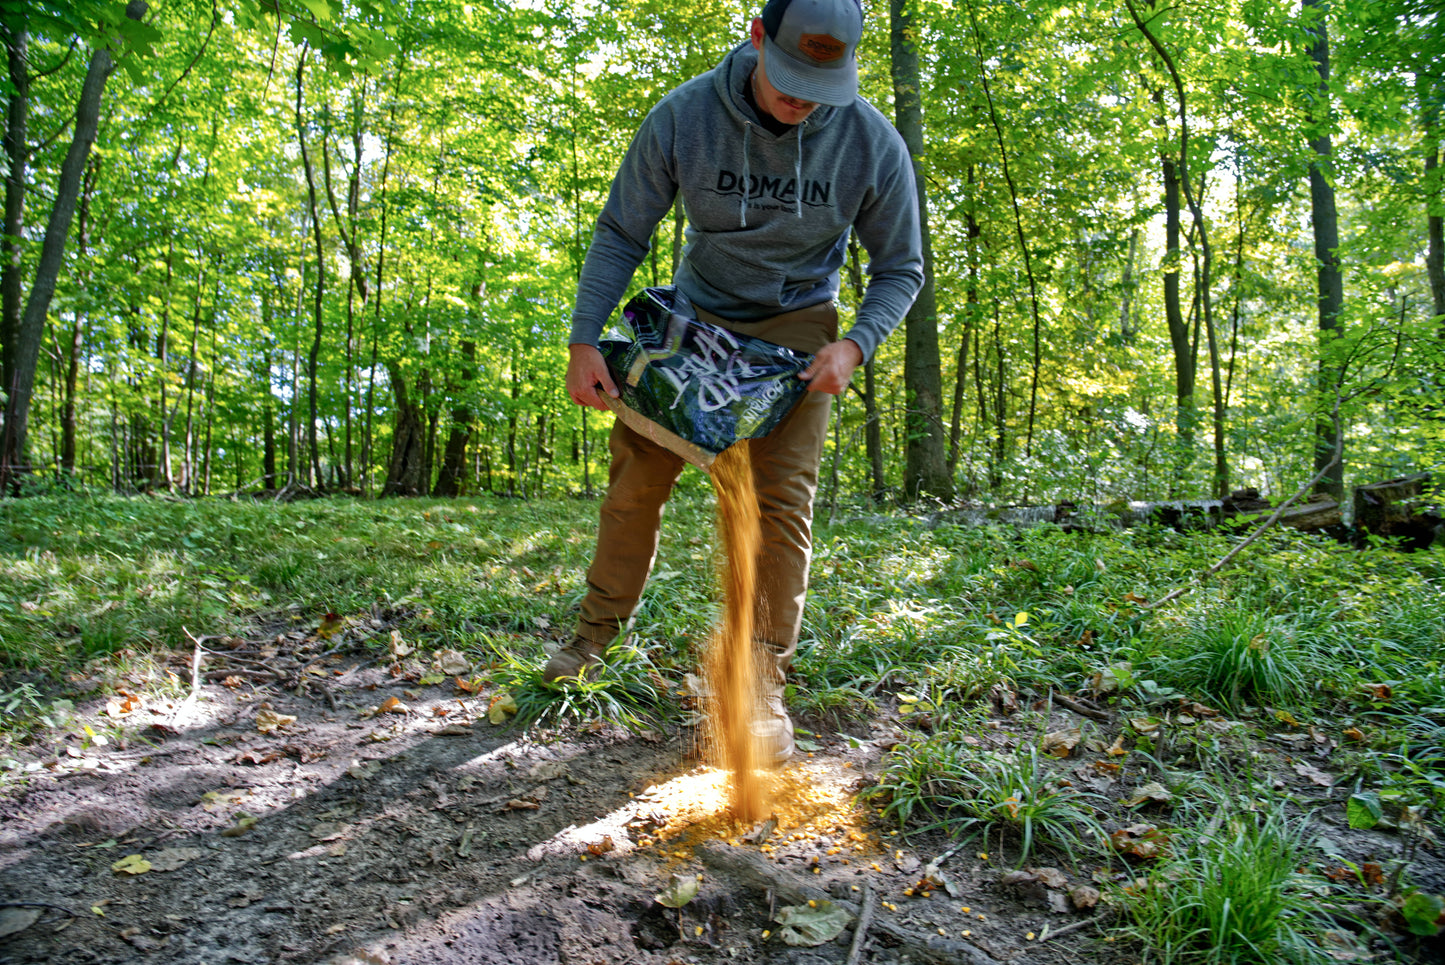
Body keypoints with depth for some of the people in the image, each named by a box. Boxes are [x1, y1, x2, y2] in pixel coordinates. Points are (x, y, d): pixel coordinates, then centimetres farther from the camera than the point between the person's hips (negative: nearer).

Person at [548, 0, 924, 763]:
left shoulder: (872, 145, -19)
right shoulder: (682, 118, -19)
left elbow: (900, 268, -6)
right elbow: (620, 233, -9)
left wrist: (855, 345, -25)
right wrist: (584, 340, -17)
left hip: (796, 327, -1)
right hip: (696, 313, 1)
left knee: (782, 496, -13)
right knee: (637, 474, 1)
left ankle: (765, 685, -4)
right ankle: (598, 630, 21)